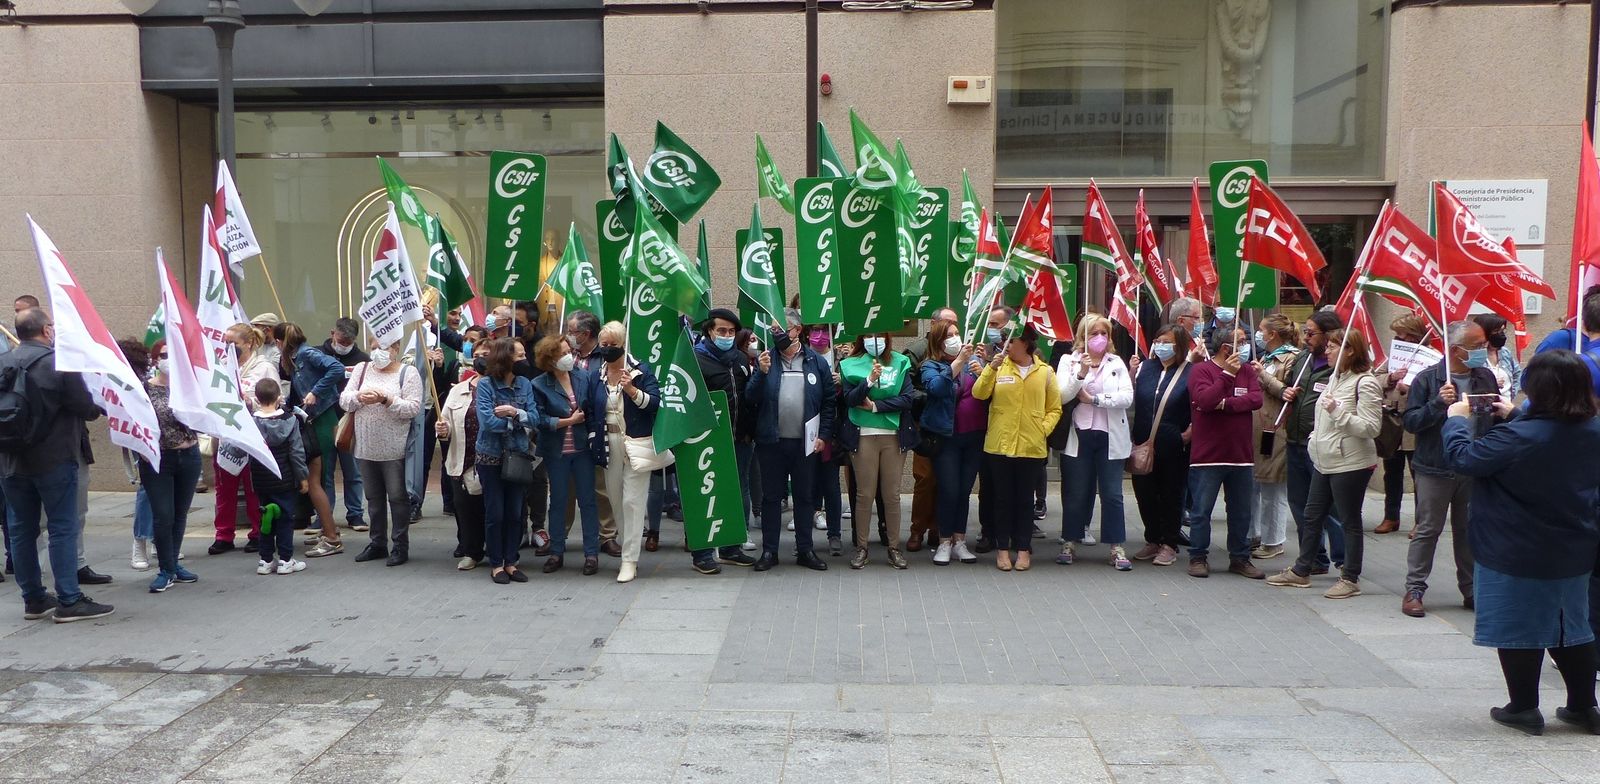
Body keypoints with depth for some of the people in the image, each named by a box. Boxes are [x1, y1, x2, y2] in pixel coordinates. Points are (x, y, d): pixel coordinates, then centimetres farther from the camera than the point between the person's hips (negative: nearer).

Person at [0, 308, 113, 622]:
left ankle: (33, 600, 18)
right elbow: (86, 407, -13)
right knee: (63, 528, -1)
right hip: (54, 459, -6)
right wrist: (100, 408, 8)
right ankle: (69, 601, -2)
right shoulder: (59, 362, -12)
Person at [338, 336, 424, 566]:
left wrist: (386, 400, -24)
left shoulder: (408, 372, -4)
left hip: (395, 450, -5)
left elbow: (413, 408, -13)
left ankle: (401, 546, 13)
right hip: (366, 449, 5)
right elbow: (344, 401, 4)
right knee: (374, 498, 15)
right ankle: (377, 543, 26)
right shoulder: (362, 369, 10)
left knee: (397, 498, 3)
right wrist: (359, 397, -16)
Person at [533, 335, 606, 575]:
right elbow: (539, 419, -13)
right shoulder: (539, 385, -7)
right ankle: (556, 552, 20)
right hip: (556, 451, -1)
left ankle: (591, 553, 12)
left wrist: (595, 439, -8)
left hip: (583, 447, 1)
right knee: (558, 501, 9)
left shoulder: (585, 377, -1)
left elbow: (595, 410, 1)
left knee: (588, 499, 5)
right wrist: (568, 421, -14)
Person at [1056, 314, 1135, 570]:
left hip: (1110, 437, 1)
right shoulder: (1069, 361, 5)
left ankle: (1117, 548, 7)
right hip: (1079, 436, -1)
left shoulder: (1117, 363, 9)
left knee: (1112, 494, 2)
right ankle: (1070, 543, 17)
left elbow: (1127, 397, -4)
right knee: (1075, 493, 6)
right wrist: (1081, 373, -20)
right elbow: (1062, 397, -7)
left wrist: (1094, 399, -11)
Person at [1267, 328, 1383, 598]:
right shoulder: (1334, 378, 12)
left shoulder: (1366, 383, -15)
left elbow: (1371, 428, -21)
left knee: (1350, 521, 2)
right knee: (1312, 516, 15)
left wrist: (1338, 411, -27)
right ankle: (1301, 571, 25)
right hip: (1324, 461, 9)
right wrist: (1315, 439, 17)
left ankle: (1350, 579, 13)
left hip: (1350, 464, -9)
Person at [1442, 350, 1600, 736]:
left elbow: (1462, 458, -21)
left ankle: (1524, 709, 17)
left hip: (1517, 555, -6)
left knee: (1518, 629, 8)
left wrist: (1457, 419, -5)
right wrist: (1514, 416, 17)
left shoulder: (1517, 437, -27)